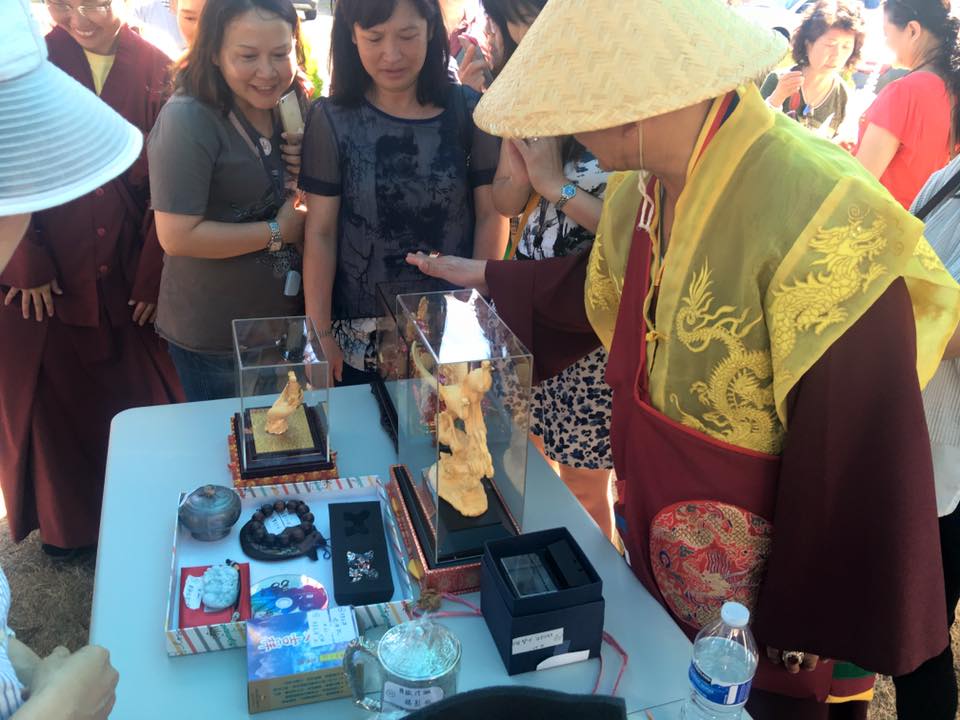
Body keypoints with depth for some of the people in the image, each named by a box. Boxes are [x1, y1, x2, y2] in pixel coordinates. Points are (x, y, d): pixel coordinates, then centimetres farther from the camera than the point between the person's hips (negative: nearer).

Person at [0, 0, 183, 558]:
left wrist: (153, 276, -7)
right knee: (56, 401, 11)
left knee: (140, 396, 10)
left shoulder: (155, 70, -3)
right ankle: (67, 523, 34)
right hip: (46, 279, 0)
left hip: (130, 277, 0)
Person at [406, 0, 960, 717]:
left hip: (761, 582, -7)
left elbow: (862, 445, -25)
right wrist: (486, 275, 26)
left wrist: (823, 628, -17)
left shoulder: (820, 212, -30)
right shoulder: (640, 192, -4)